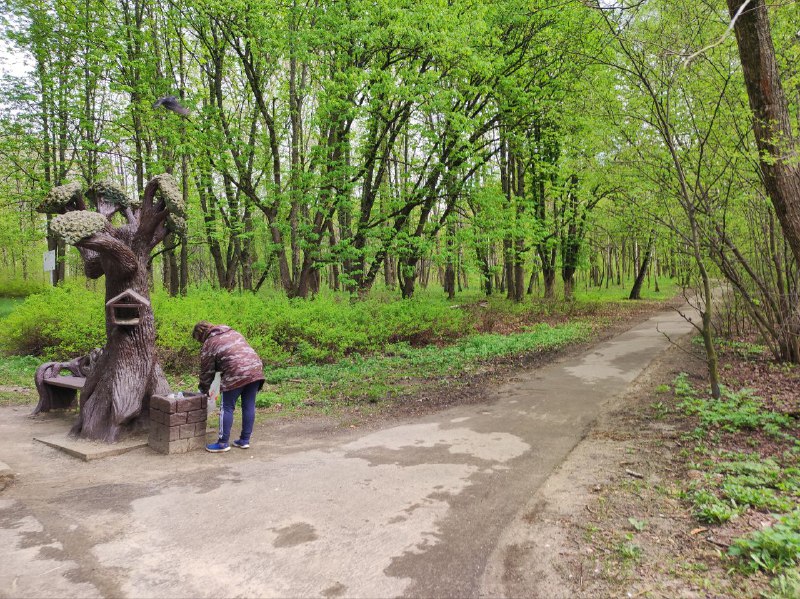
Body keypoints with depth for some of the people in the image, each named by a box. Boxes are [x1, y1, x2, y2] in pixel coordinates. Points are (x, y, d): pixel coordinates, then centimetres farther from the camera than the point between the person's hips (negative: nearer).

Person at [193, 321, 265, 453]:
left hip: (236, 374, -7)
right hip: (256, 369, 7)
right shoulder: (232, 332, 22)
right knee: (249, 406, 13)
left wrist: (204, 389, 24)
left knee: (227, 408, 6)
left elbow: (207, 372, 9)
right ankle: (245, 440, 21)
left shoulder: (208, 345, 3)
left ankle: (223, 443, 13)